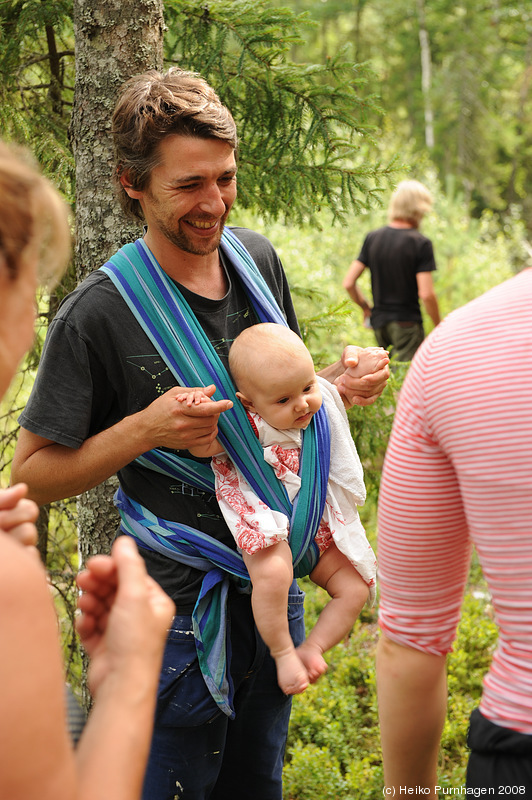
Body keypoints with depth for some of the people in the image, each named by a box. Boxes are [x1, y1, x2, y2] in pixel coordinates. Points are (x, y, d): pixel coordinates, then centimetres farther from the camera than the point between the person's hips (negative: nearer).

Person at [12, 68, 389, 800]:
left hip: (274, 578, 6)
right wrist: (145, 429, -27)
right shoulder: (98, 313, -19)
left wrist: (335, 384, -6)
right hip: (182, 602, -6)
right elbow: (33, 473, -13)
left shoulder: (258, 259, 0)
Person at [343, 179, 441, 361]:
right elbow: (426, 294, -17)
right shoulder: (421, 243, -11)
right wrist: (439, 328, -5)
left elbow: (348, 283, 2)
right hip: (407, 323, -6)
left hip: (378, 321, 6)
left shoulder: (372, 238, 4)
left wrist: (366, 307, 18)